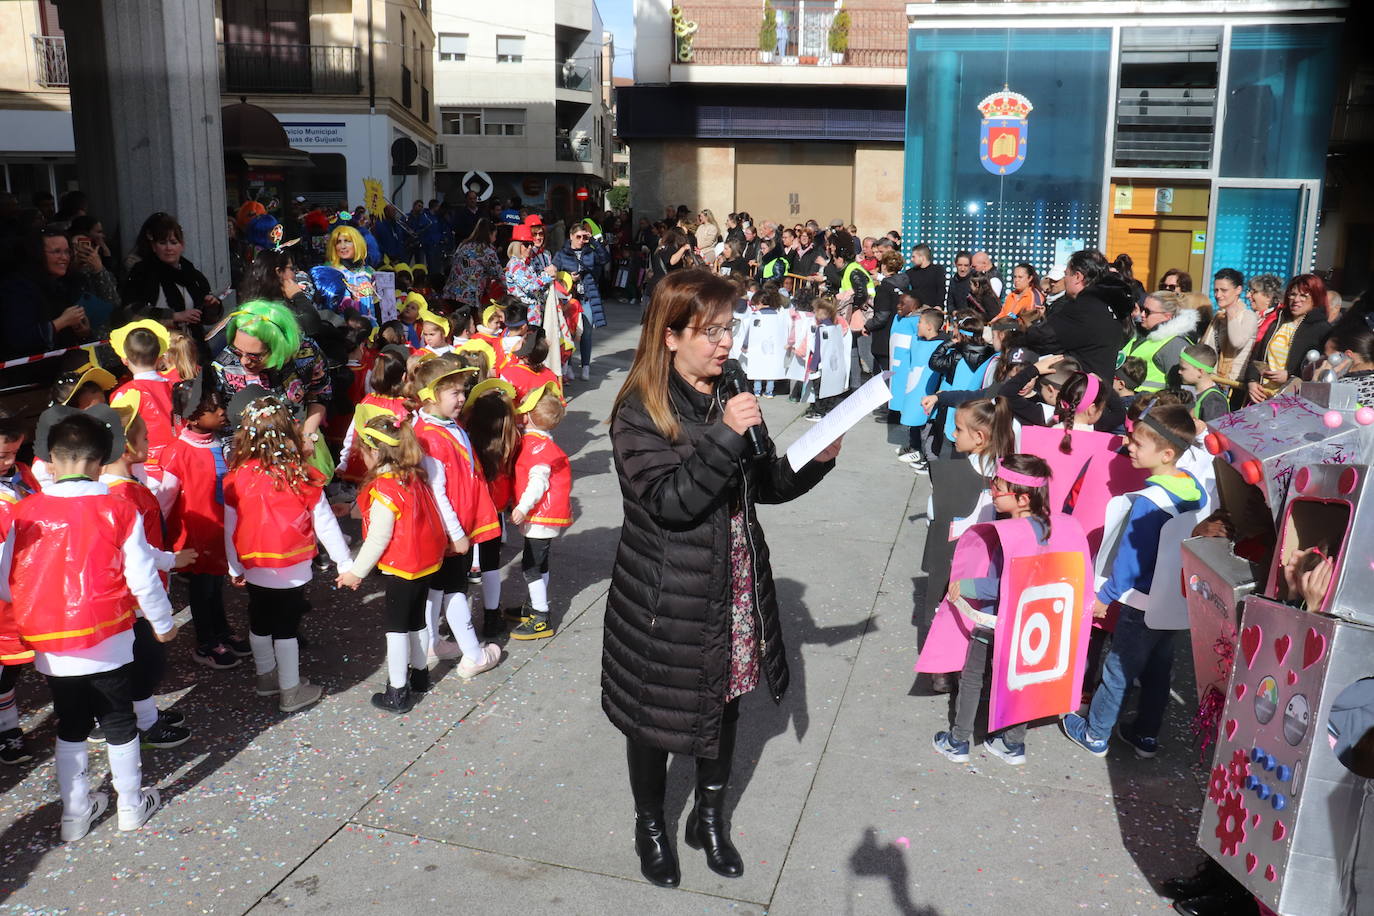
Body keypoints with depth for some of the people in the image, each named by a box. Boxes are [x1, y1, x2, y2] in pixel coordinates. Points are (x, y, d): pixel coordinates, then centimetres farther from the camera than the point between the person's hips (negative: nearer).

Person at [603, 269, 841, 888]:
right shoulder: (639, 413, -16)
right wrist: (724, 435, -33)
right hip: (666, 598, -6)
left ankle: (710, 817, 42)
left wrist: (817, 460, -5)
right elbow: (671, 501, -27)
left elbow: (763, 484, 10)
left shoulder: (729, 397, 3)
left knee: (726, 697, 19)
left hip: (734, 587, 6)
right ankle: (651, 826, 37)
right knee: (657, 713, 12)